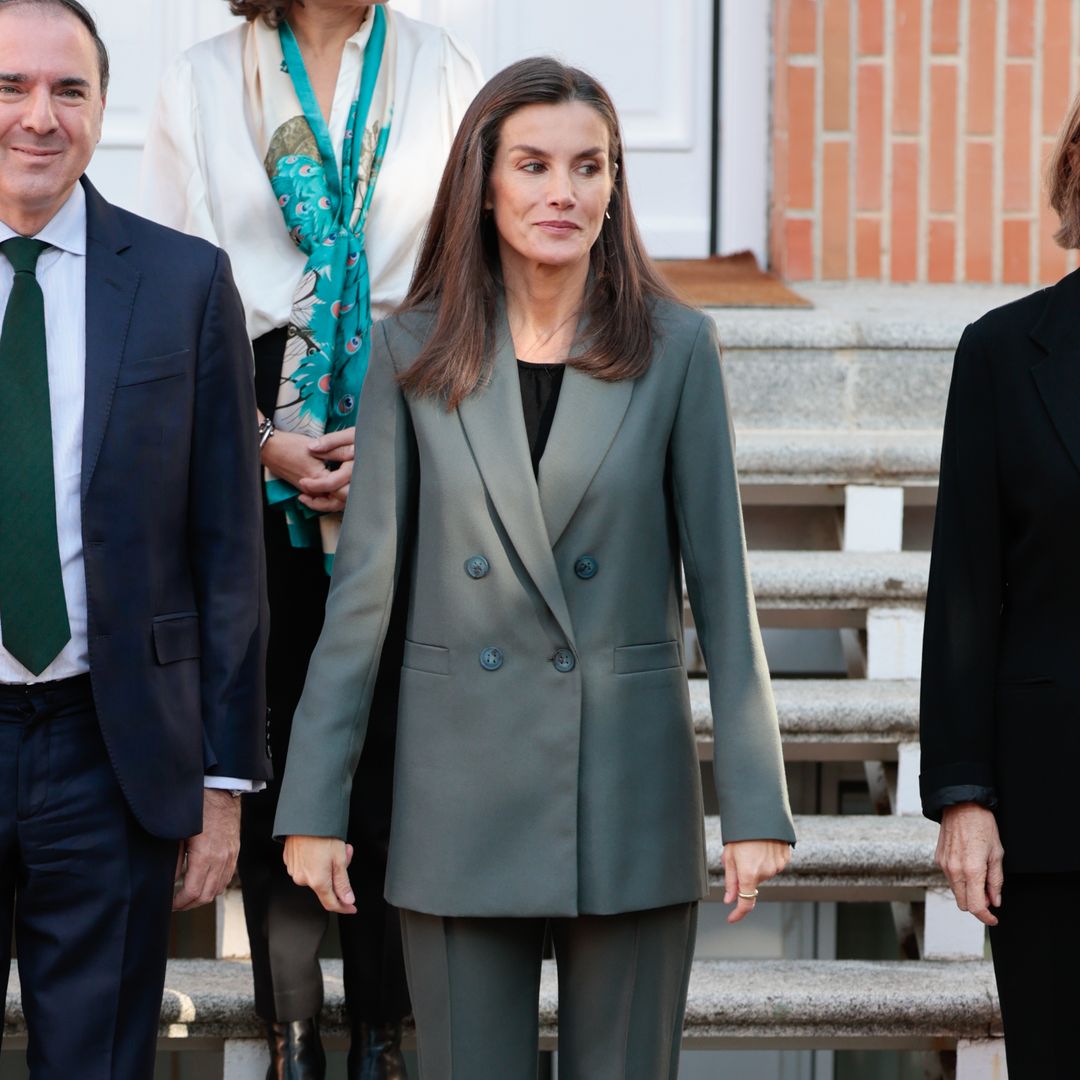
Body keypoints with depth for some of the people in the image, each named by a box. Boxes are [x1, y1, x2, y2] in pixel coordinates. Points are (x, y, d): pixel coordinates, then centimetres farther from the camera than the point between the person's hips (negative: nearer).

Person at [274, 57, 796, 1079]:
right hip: (461, 792, 0)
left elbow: (720, 581, -1)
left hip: (629, 795, 0)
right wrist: (312, 803, -1)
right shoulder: (414, 352, 1)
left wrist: (755, 802, -5)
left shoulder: (674, 349, -1)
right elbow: (364, 583, 2)